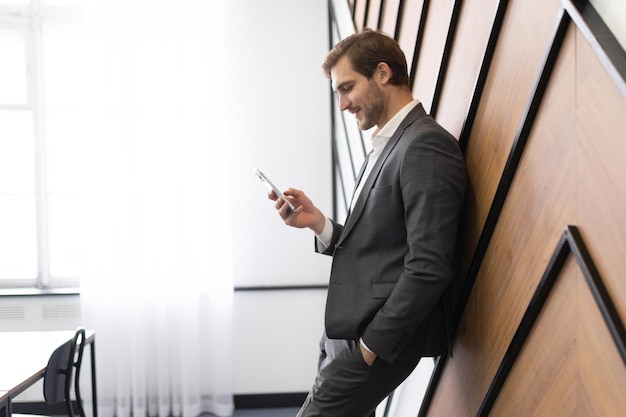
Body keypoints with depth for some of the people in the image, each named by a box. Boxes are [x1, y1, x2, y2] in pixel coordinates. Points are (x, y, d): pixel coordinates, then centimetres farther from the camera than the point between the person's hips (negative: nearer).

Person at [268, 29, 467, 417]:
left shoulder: (427, 147, -15)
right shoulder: (387, 147, 16)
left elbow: (429, 268, -21)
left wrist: (371, 345, -17)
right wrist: (318, 222, -1)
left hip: (381, 337, -9)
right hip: (347, 331, 9)